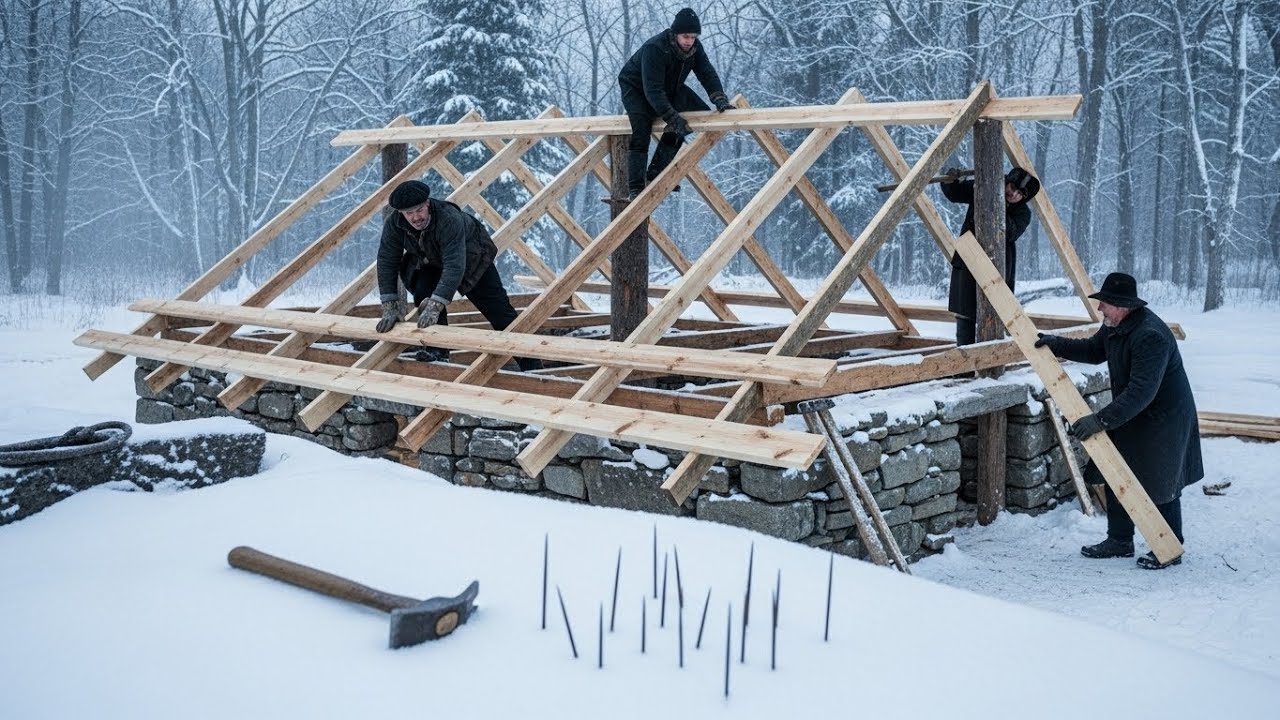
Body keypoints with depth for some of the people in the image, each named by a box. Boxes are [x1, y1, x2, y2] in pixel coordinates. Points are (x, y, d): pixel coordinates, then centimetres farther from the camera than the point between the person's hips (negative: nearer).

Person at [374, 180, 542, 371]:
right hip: (432, 264, 4)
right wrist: (390, 308, -27)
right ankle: (437, 353, -9)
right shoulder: (393, 224, -25)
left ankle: (532, 366, 10)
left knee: (499, 311, -2)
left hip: (473, 260, -4)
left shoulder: (449, 219, -42)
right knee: (422, 295, -26)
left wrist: (435, 307, -54)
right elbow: (387, 263, -21)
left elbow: (455, 266, -47)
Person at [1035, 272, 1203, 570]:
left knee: (1160, 487, 2)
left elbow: (1141, 393, -35)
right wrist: (1056, 344, 4)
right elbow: (1094, 350, 19)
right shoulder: (1115, 325, -1)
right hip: (1130, 415, 10)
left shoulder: (1150, 336, -31)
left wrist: (1100, 420, -36)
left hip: (1164, 420, -9)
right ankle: (1119, 541, 27)